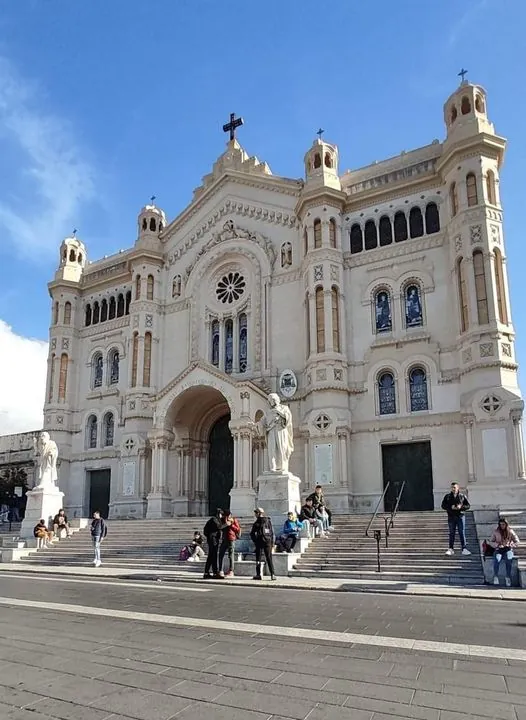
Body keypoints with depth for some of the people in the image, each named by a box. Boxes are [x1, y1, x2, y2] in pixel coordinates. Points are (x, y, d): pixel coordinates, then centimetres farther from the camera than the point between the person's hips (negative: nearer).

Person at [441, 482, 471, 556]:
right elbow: (443, 505, 2)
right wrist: (451, 507, -14)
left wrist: (461, 507, -15)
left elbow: (468, 505, 3)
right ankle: (451, 549, 11)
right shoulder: (447, 497, 4)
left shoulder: (462, 496, 3)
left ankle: (464, 549, 6)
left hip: (460, 516, -1)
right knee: (451, 533, 6)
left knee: (462, 533, 0)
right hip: (451, 517, 1)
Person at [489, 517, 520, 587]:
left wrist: (510, 545, -10)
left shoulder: (510, 531, 6)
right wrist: (497, 545, -12)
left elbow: (517, 542, 8)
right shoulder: (496, 532, 6)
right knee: (496, 560, -32)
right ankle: (496, 577, -23)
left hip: (508, 550, 0)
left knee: (508, 560, -33)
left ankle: (508, 578, -24)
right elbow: (491, 542, 7)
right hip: (498, 550, 0)